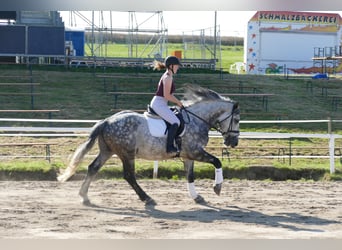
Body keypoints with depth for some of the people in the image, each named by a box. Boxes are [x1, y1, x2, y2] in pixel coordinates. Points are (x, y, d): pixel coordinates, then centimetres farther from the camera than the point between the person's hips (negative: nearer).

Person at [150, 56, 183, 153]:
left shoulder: (168, 76, 17)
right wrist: (178, 102, -8)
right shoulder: (167, 77, -14)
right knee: (175, 122, -20)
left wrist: (178, 102, 13)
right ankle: (169, 147, -21)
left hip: (160, 104, 11)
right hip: (159, 104, -11)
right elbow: (167, 95, -20)